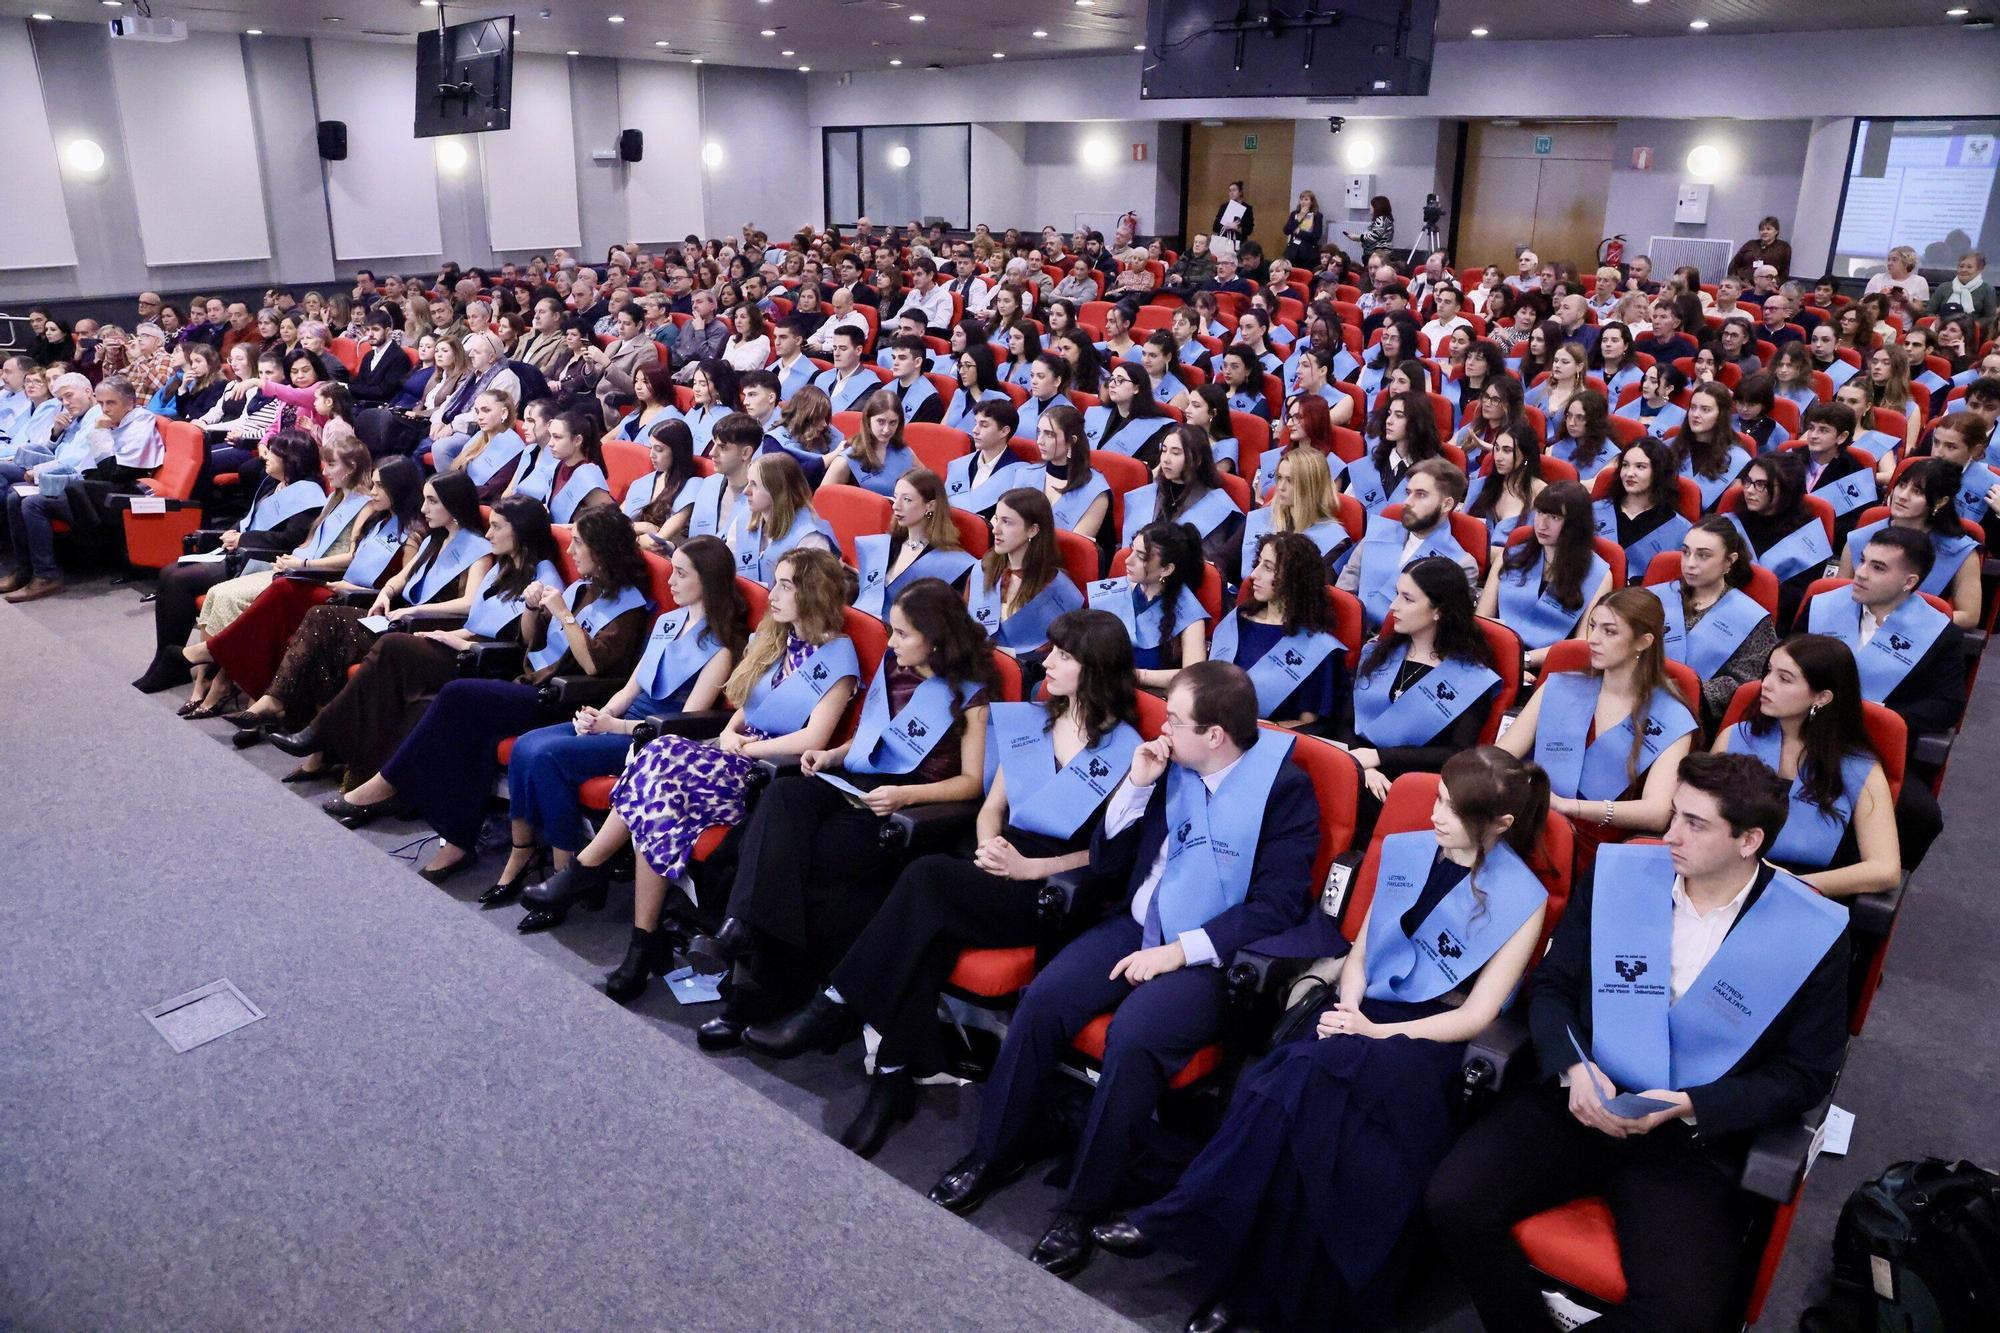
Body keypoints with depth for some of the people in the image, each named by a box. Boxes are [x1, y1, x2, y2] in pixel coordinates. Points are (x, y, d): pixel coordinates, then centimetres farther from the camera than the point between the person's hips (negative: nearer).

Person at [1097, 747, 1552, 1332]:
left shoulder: (1521, 899, -4)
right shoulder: (1404, 851, 10)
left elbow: (1476, 1015, -6)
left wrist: (1376, 1033, -16)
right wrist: (1348, 1011, -7)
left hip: (1429, 1039, -4)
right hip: (1361, 1011, 4)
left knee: (1310, 1073, -34)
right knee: (1308, 1104, -31)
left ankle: (1180, 1219, -22)